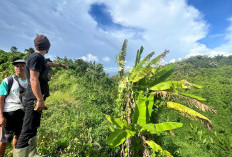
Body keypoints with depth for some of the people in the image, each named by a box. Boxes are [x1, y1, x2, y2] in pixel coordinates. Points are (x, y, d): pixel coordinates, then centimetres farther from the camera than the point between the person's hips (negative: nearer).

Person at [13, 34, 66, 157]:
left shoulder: (39, 58, 18)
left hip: (35, 100, 10)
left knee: (33, 128, 14)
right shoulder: (36, 57, -12)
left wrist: (60, 65, 57)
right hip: (34, 100, -10)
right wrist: (40, 99, -26)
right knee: (28, 131, -7)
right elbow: (33, 79, -21)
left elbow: (48, 64, 41)